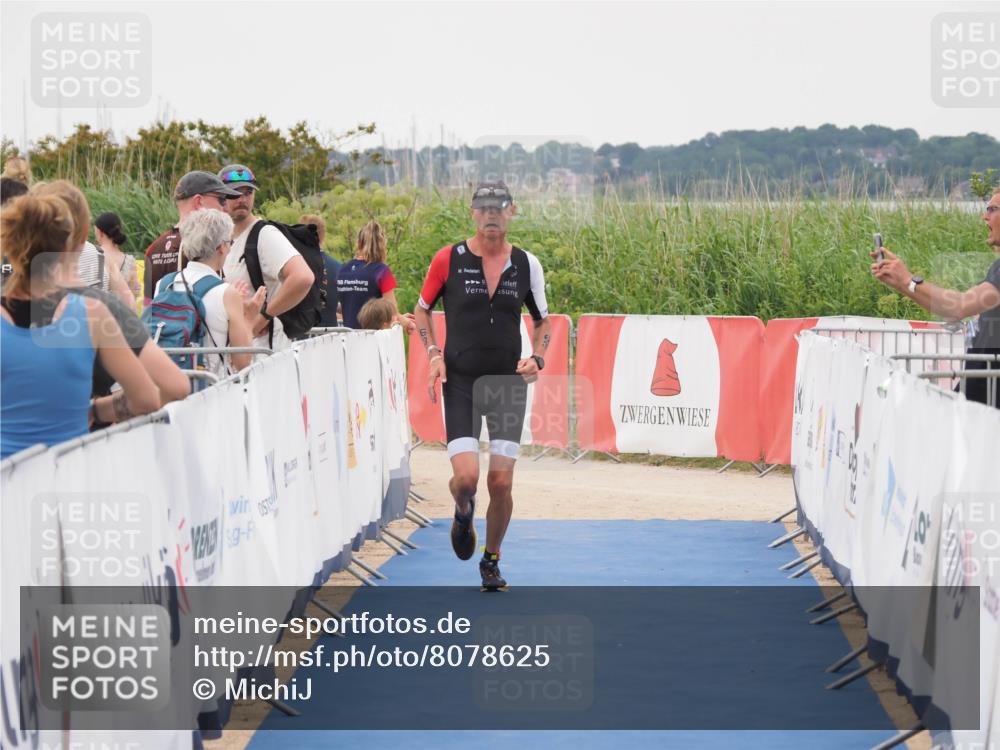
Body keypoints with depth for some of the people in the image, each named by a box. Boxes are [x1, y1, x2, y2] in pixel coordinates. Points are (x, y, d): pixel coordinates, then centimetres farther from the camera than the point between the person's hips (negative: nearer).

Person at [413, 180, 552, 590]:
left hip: (508, 383, 2)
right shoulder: (448, 259, -3)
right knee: (466, 476, -14)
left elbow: (542, 321, 15)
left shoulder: (527, 264, 2)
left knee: (501, 482, -3)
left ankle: (492, 560, 19)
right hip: (460, 382, -1)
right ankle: (463, 513, 24)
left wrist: (536, 357, -3)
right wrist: (434, 354, -5)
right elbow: (422, 310, 9)